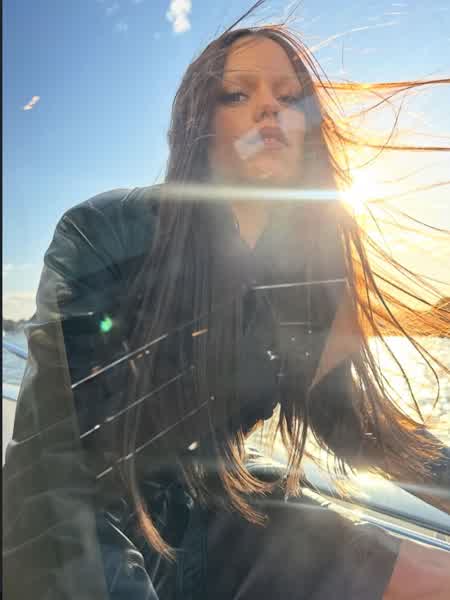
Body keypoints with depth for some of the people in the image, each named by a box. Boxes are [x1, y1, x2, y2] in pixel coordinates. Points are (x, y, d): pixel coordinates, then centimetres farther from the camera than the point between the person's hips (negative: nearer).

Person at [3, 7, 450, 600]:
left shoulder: (309, 260, -6)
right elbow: (53, 450, -22)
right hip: (94, 514, -3)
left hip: (214, 509, 4)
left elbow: (350, 414, 1)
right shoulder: (104, 234, -20)